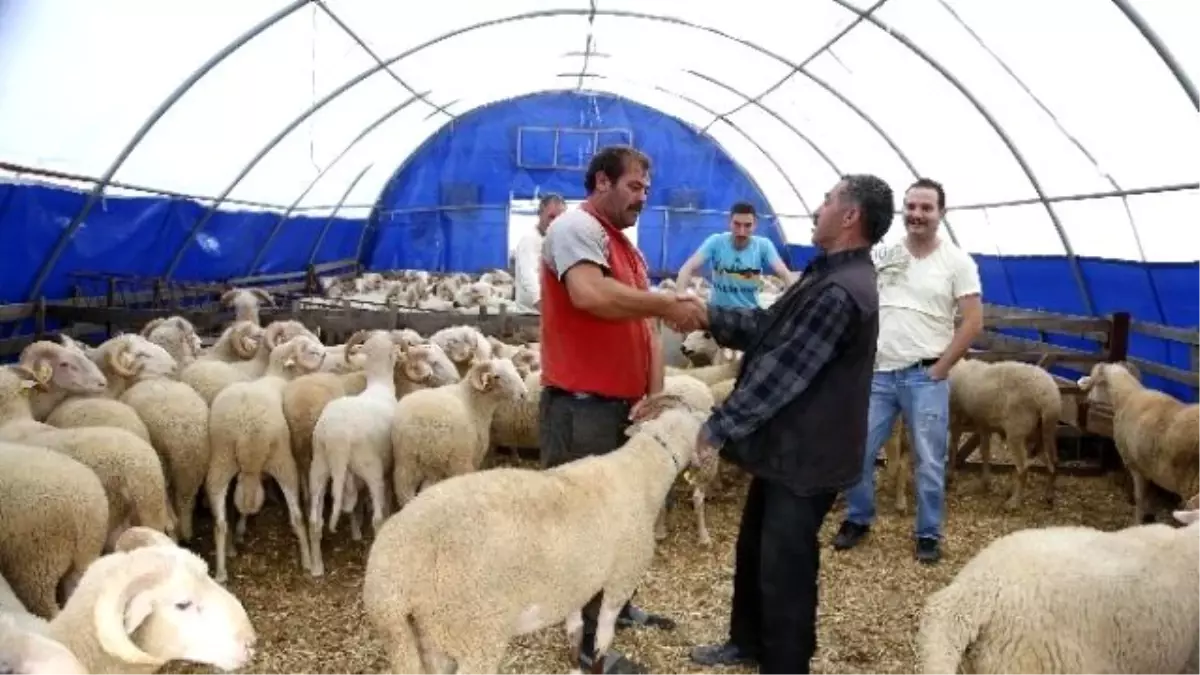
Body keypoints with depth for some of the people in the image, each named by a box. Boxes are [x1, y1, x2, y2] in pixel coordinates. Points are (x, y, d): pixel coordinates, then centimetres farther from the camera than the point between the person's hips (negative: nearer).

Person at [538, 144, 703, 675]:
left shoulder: (628, 247, 17)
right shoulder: (575, 227, -12)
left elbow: (645, 328, 14)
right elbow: (590, 294, -32)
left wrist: (655, 395, 0)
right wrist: (667, 303, -21)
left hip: (621, 405, 9)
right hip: (580, 406, -9)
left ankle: (616, 606, 38)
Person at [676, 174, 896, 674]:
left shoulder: (840, 293, -26)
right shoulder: (831, 276, 10)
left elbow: (781, 372, -25)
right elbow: (768, 327, 13)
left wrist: (718, 427, -19)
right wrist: (711, 317, 1)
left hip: (805, 455, -11)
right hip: (786, 445, 11)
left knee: (784, 567, 4)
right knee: (754, 548, 23)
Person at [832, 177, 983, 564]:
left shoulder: (957, 262, -3)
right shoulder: (883, 257, 6)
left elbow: (973, 323, -5)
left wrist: (939, 369, -8)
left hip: (925, 377, -3)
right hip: (878, 374, 3)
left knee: (929, 463, 4)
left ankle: (928, 535, 19)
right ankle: (858, 520, 25)